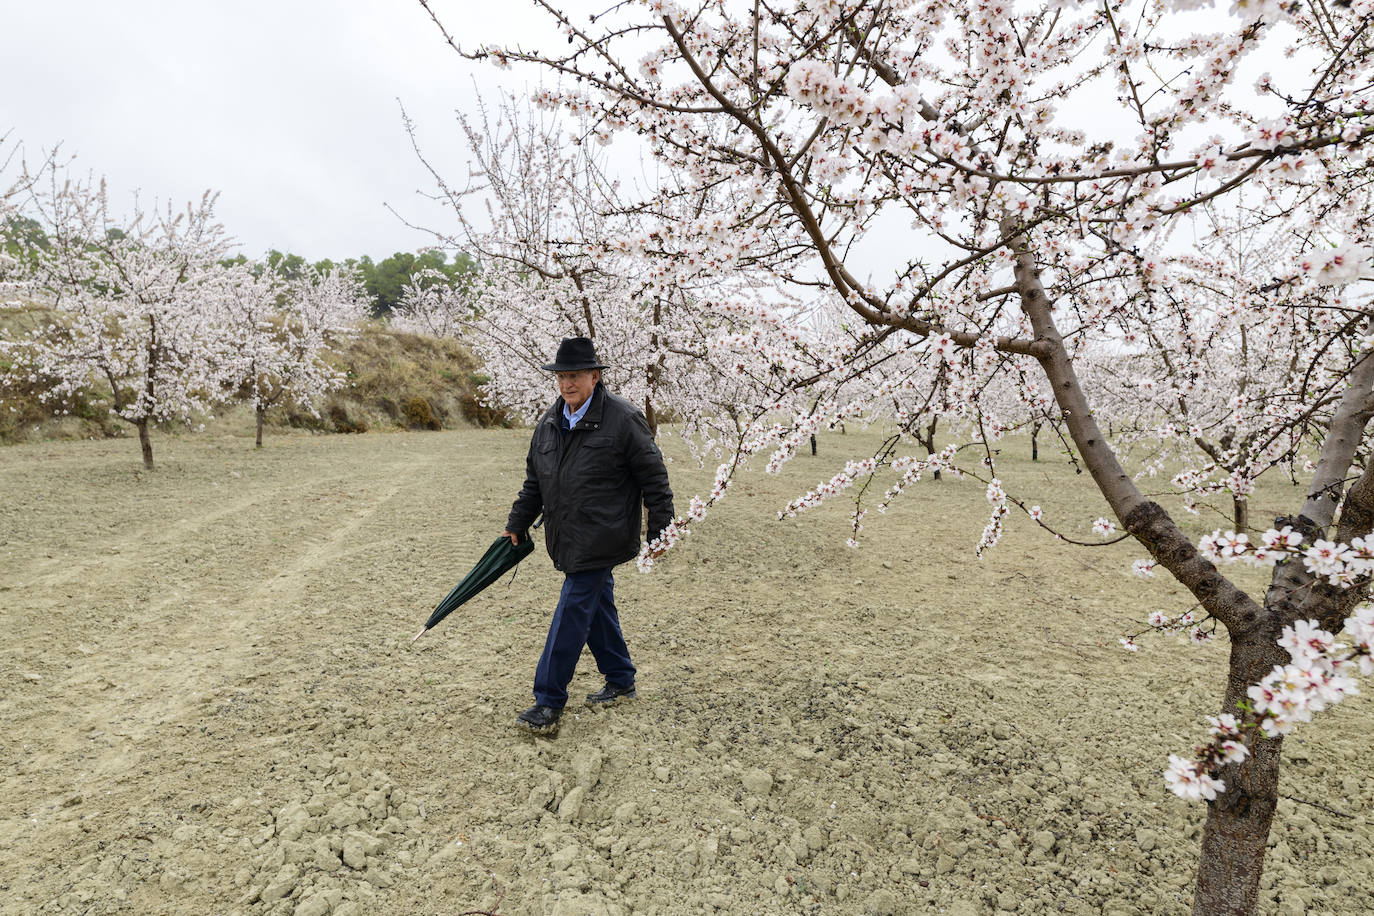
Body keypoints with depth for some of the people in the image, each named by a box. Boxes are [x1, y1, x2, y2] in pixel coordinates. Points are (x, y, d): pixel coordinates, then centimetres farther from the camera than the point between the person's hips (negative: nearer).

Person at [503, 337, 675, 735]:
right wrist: (517, 524, 20)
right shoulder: (549, 422, 10)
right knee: (597, 607, 16)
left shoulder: (623, 419, -10)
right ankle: (621, 681, 33)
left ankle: (549, 702, 3)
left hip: (600, 539, -7)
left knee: (572, 612, -6)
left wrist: (661, 530, -7)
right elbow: (534, 481, 20)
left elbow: (653, 477, -7)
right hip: (569, 539, 7)